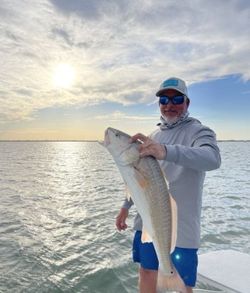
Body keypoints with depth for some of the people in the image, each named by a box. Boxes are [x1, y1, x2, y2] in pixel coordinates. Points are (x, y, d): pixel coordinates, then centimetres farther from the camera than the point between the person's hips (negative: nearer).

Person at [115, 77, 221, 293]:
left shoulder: (199, 131, -9)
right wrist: (126, 205, 14)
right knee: (147, 271, 18)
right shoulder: (155, 135, 10)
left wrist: (166, 151, -48)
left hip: (181, 227, -5)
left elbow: (212, 158, -33)